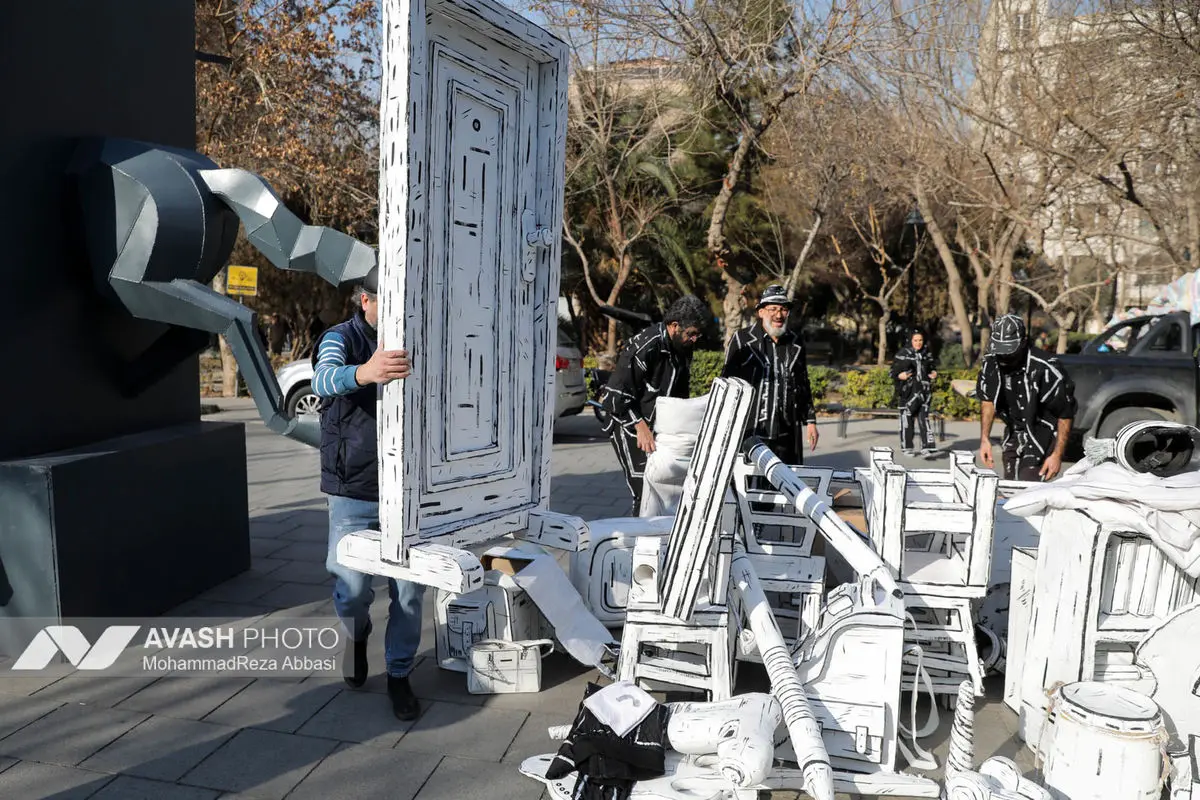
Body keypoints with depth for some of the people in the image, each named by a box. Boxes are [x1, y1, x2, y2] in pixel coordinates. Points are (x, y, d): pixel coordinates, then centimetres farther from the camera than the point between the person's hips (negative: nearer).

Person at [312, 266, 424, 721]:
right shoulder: (341, 338, -8)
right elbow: (323, 380, -31)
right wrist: (365, 372, -54)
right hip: (353, 494, -3)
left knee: (410, 591, 5)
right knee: (352, 588, -5)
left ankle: (399, 675, 25)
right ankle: (357, 635, 30)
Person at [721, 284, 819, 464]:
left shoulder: (795, 343, 11)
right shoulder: (742, 340, -2)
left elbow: (804, 385, 20)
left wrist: (810, 420, 17)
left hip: (786, 435, 4)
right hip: (750, 434, -4)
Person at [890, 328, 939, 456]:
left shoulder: (927, 354, 13)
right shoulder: (903, 354, 1)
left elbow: (931, 369, 26)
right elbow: (893, 372, 1)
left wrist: (933, 373, 4)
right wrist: (900, 375, -19)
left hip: (924, 390, 2)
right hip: (908, 391, -2)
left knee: (923, 417, -7)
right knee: (907, 417, 0)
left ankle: (927, 446, -11)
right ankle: (907, 447, 11)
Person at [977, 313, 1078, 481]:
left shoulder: (1045, 368, -25)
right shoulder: (990, 363, -8)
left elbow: (1066, 415, -16)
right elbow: (988, 400, 8)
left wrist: (1057, 454, -16)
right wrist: (984, 438, 3)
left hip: (1042, 435, -6)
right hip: (1013, 435, 6)